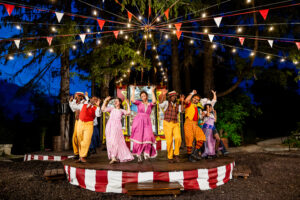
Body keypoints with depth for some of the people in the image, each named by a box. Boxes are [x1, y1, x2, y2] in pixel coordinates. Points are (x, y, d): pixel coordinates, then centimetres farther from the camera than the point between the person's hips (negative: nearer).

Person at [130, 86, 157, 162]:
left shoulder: (150, 105, 13)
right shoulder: (139, 103, 11)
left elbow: (154, 101, -9)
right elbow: (132, 100, -6)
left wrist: (152, 92, -2)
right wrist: (133, 91, 2)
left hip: (147, 123, 1)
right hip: (138, 122, -1)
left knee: (148, 137, -16)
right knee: (138, 138, -2)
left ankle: (146, 152, 3)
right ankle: (138, 155, 8)